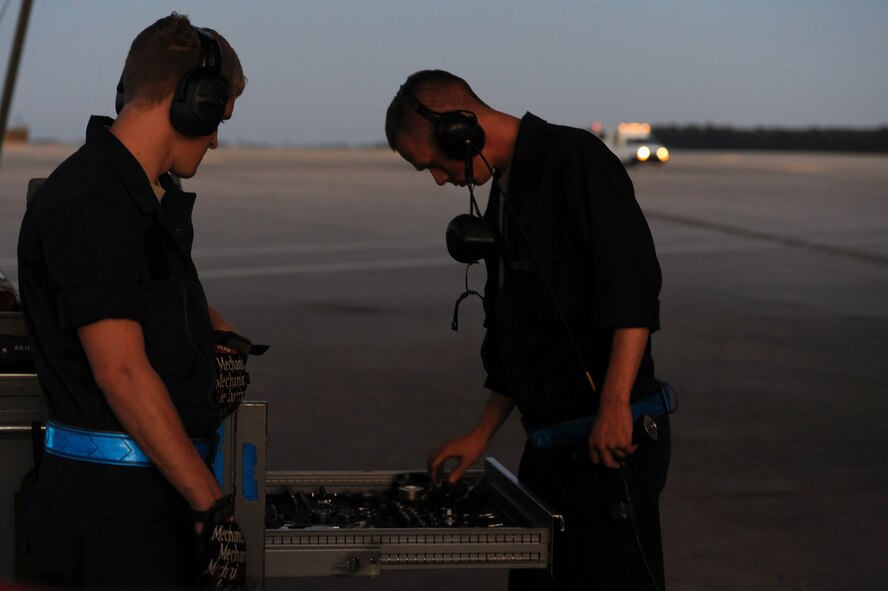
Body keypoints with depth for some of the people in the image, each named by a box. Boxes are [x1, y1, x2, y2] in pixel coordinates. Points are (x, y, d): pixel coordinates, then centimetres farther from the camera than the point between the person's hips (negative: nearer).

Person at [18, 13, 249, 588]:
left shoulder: (154, 193, 14)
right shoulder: (90, 203, -16)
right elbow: (121, 370, -23)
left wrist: (217, 331, 16)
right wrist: (210, 504, -23)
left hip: (158, 488, 9)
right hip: (113, 502, -9)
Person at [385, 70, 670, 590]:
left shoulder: (577, 161, -10)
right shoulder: (504, 193, 18)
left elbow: (634, 290, -21)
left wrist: (614, 406, -26)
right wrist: (481, 436, 22)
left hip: (610, 437, -9)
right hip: (551, 446, 9)